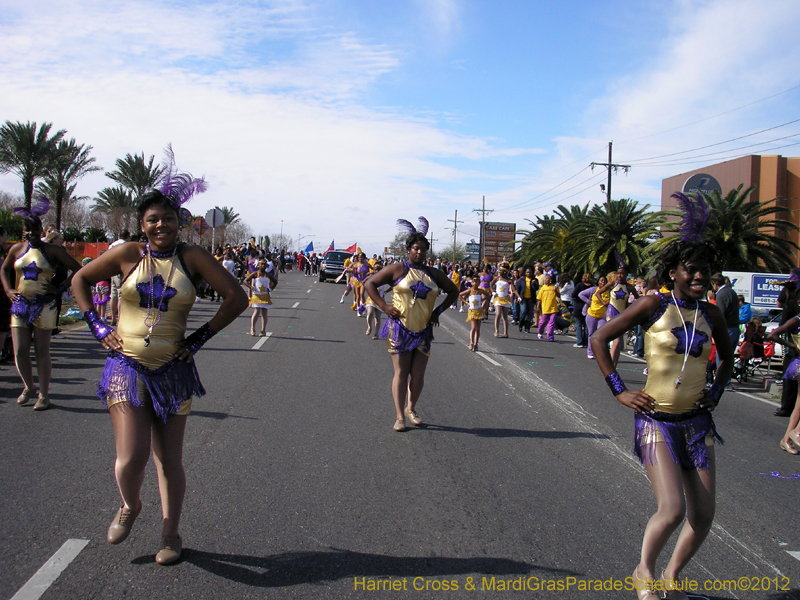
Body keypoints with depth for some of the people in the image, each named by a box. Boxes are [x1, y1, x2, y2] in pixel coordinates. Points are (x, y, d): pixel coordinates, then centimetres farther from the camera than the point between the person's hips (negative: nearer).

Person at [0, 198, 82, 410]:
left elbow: (77, 269, -2)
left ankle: (44, 395, 13)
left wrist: (59, 288, -8)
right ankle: (29, 387, 27)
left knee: (42, 352, 2)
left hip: (44, 306, -3)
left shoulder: (52, 250, -3)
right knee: (19, 351, 3)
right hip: (20, 305, 4)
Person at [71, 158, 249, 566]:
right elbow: (81, 279, 12)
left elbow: (236, 297, -1)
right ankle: (129, 507, 24)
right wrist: (97, 326, 3)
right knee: (130, 457, -10)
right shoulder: (127, 255, -1)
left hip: (173, 372, 0)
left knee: (169, 461, 8)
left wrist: (200, 338, -3)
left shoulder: (192, 257, -3)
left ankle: (170, 534, 27)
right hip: (126, 368, 0)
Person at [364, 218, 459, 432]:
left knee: (418, 375, 5)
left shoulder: (433, 274, 9)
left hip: (423, 331, 4)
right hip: (400, 329, -3)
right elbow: (369, 283, 0)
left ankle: (411, 408, 27)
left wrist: (438, 310, 10)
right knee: (401, 372, -2)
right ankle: (399, 416, 1)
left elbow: (453, 291, 23)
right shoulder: (398, 270, -2)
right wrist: (384, 306, -9)